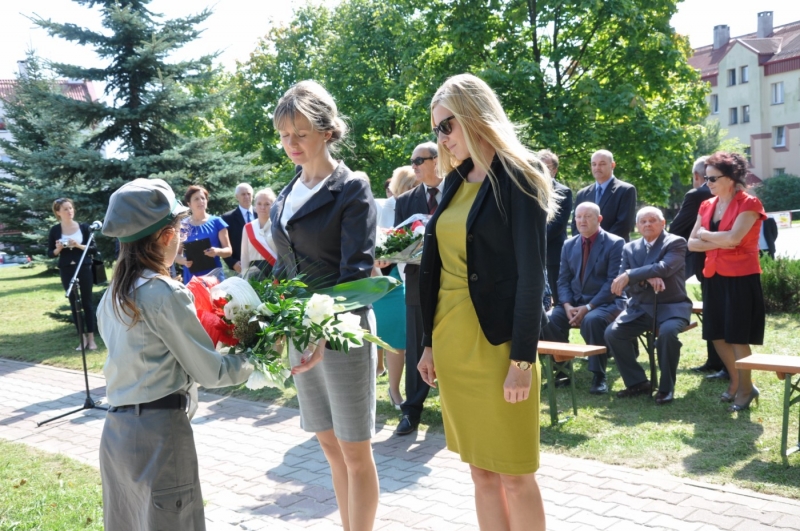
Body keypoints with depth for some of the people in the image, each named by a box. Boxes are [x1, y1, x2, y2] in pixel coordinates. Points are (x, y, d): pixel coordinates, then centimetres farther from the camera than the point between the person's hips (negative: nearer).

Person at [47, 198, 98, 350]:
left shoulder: (83, 227, -1)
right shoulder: (55, 230, 0)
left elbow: (94, 248, -2)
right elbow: (50, 253, 5)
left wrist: (79, 246, -17)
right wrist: (58, 249, -15)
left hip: (84, 268, -1)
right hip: (66, 270, 1)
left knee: (87, 303, 2)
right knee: (74, 304, 5)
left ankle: (91, 338, 6)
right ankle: (83, 338, 12)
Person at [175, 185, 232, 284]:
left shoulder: (216, 222, 5)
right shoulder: (183, 226, 6)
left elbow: (228, 250, 5)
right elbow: (176, 254, 10)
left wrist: (217, 251, -17)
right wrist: (184, 261, -13)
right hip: (191, 278, 0)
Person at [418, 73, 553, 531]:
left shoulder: (517, 178, -9)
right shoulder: (457, 181, 12)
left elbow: (531, 275, -13)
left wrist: (522, 360, -17)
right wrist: (430, 342, 13)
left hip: (497, 341, -7)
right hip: (451, 339, 7)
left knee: (514, 474, 3)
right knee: (481, 472, 13)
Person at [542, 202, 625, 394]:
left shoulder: (615, 243, -5)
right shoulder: (569, 245, 12)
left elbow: (613, 282, -12)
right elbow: (563, 280, 9)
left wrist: (588, 307, -21)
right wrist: (568, 306, -11)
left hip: (606, 302, -5)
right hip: (574, 301, 5)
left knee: (591, 320, -38)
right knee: (548, 319, -23)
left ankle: (598, 377, -22)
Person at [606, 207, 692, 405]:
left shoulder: (676, 243, -4)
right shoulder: (630, 248, 10)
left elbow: (664, 268, -23)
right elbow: (623, 282, 0)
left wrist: (629, 276, -25)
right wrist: (646, 279, -20)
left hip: (671, 306, -4)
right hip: (640, 307, 5)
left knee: (668, 332, -35)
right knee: (612, 333, -17)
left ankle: (666, 387, -14)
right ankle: (637, 382, 1)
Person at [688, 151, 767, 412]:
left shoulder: (749, 203, -12)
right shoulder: (707, 206, 8)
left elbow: (733, 238, -25)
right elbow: (692, 243, 3)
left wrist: (706, 234, -9)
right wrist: (718, 243, -14)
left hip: (741, 279, -7)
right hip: (714, 278, 7)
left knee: (737, 337, 1)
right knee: (717, 334, 12)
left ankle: (746, 389, 18)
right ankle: (736, 382, 30)